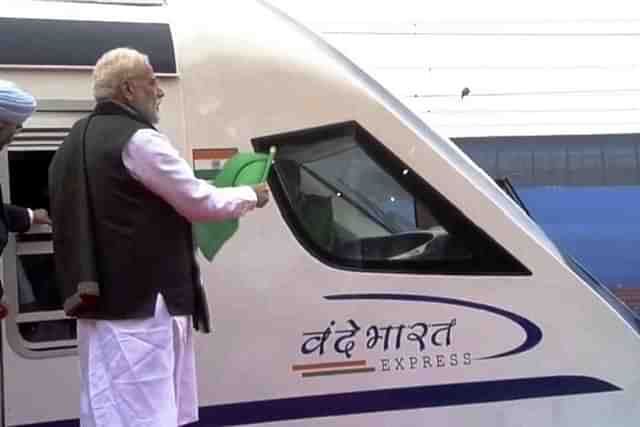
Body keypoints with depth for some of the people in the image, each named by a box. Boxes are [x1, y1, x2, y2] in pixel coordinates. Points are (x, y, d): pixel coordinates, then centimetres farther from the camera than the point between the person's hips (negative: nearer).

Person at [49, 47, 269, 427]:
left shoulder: (75, 143, 17)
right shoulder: (137, 140, -13)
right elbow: (200, 203, -10)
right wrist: (250, 196, 7)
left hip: (103, 301, 10)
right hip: (140, 305, -10)